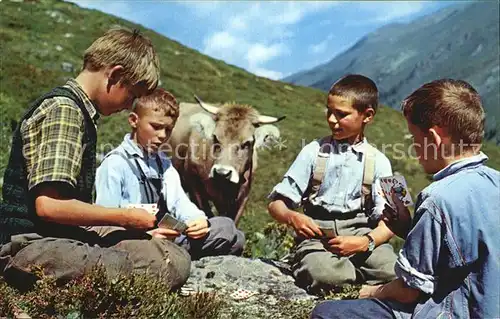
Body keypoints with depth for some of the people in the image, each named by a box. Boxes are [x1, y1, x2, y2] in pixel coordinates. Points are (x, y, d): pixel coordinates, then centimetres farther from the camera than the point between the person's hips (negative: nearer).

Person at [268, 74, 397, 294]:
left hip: (360, 233, 2)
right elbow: (276, 203, 3)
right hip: (317, 234, -1)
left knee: (393, 271, -29)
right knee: (323, 274, -35)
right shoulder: (314, 152, 5)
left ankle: (348, 270, -1)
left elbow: (387, 221, 1)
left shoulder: (378, 162, 6)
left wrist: (364, 242, -19)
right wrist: (292, 217, -19)